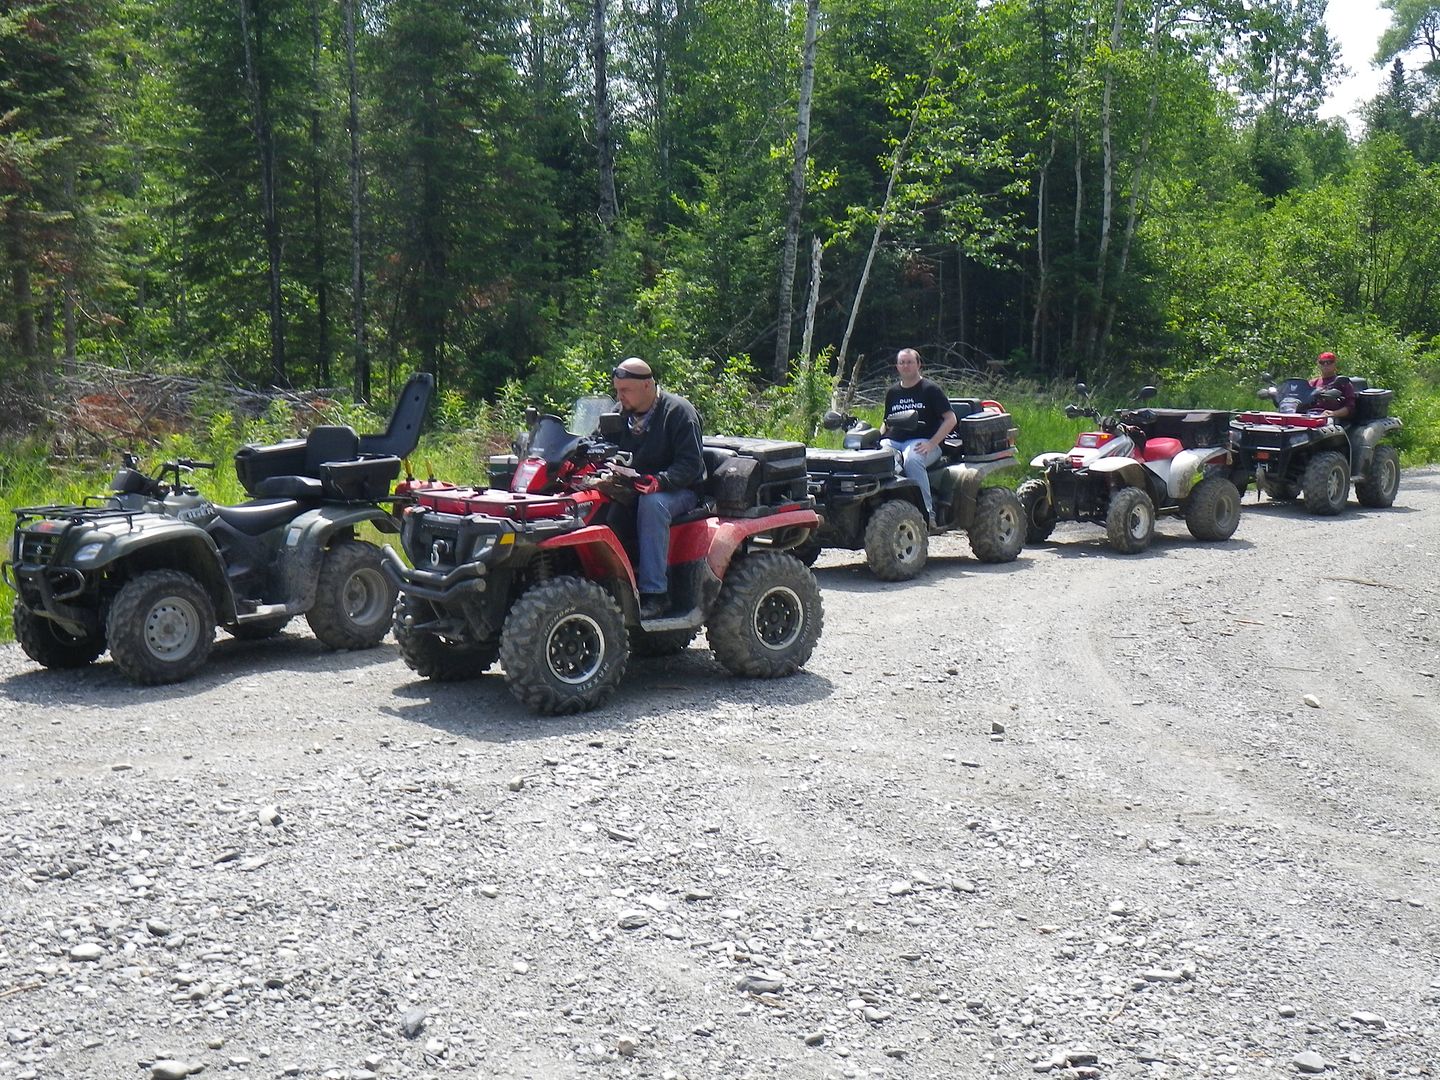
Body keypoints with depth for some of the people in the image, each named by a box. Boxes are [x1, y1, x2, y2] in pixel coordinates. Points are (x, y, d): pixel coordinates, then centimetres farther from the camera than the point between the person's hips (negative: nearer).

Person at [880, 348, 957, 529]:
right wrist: (878, 440, 6)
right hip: (894, 441, 5)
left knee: (911, 460, -40)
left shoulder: (930, 389, 5)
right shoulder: (892, 393, 21)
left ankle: (928, 512, -32)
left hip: (921, 442, -4)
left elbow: (950, 419, -1)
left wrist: (931, 444, -13)